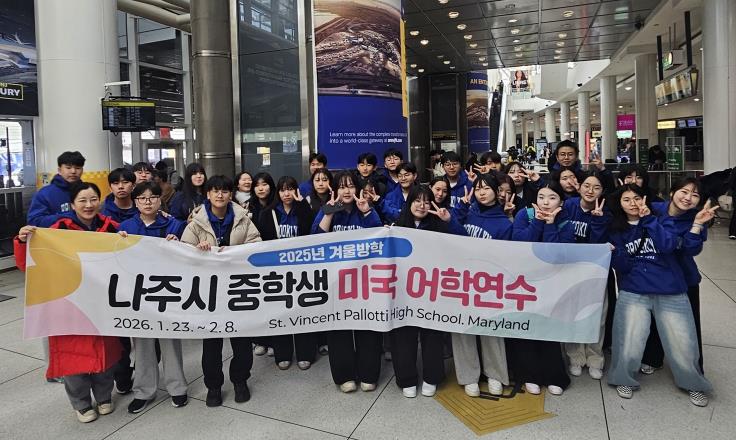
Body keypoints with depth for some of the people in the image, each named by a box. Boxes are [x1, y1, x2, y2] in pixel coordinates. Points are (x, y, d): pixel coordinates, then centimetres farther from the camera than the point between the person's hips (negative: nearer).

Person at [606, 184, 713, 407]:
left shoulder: (662, 219, 5)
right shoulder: (617, 230, 7)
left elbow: (668, 245, -14)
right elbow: (622, 266, 0)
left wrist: (648, 219, -14)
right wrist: (613, 253, -18)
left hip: (671, 292, 0)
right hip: (634, 293, 0)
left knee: (684, 346, -1)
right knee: (629, 347, -10)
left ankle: (694, 383, 29)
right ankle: (625, 379, 19)